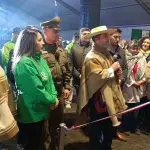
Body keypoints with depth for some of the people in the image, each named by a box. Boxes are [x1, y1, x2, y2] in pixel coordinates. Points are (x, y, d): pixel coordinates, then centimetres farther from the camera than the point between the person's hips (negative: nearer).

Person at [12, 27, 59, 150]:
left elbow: (49, 80, 6)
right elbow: (36, 89, -25)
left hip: (40, 110, 8)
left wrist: (54, 96, -8)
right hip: (31, 112, -8)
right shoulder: (24, 63, -23)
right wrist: (52, 100, -13)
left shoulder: (39, 59, 6)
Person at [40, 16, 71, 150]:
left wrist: (67, 87, 9)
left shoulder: (62, 51, 10)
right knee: (45, 125, 9)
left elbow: (67, 70, 15)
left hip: (60, 92, 7)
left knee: (58, 122, 20)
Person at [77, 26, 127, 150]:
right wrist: (112, 69, -17)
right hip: (98, 99, -9)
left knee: (109, 128, 22)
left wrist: (117, 73, 0)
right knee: (96, 129, 8)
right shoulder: (91, 57, -18)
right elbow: (98, 76, -29)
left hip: (109, 97, 9)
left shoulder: (106, 53, 12)